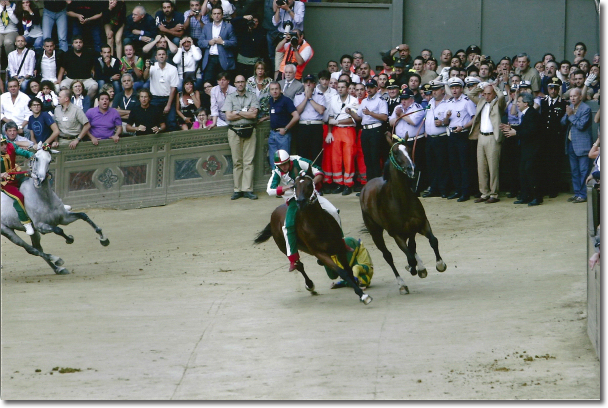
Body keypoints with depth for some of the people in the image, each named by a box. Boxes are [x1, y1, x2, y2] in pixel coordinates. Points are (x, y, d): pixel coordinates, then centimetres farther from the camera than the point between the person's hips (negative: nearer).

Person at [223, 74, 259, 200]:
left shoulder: (252, 97, 9)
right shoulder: (230, 98, 11)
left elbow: (254, 114, -4)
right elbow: (228, 116, -1)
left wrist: (238, 112, -4)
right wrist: (246, 113, -2)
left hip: (249, 131, -1)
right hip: (234, 131, 1)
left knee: (248, 161, -5)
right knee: (237, 162, 0)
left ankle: (248, 189, -5)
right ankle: (237, 190, 2)